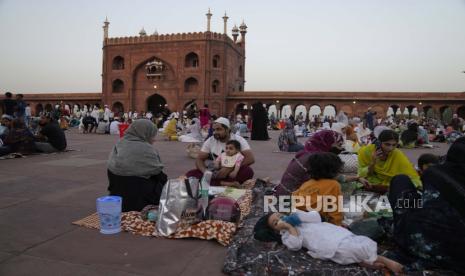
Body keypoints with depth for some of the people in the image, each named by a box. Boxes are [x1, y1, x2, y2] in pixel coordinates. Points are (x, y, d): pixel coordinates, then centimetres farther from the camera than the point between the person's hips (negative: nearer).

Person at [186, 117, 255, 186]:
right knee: (191, 174, -19)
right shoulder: (210, 141, -1)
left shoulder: (238, 140, -10)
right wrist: (205, 171, -24)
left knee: (248, 171, -35)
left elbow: (251, 159, -20)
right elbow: (199, 159, -1)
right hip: (215, 172, 3)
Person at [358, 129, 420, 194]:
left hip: (390, 190, 0)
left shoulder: (398, 156, -18)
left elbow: (414, 179, -16)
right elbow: (362, 176, -11)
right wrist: (372, 163, -27)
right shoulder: (365, 151, -18)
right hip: (368, 189, 0)